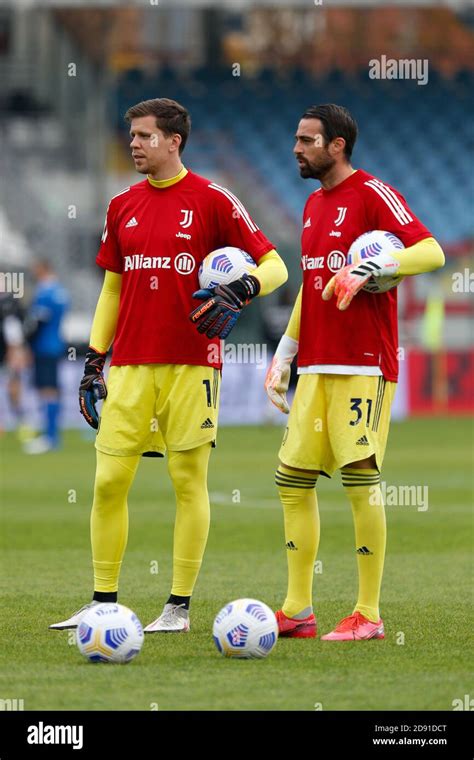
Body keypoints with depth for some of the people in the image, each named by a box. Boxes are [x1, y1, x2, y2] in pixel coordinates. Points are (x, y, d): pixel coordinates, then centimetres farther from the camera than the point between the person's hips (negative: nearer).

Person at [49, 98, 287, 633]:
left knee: (189, 480, -1)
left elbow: (273, 265, -1)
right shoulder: (123, 206, 13)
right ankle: (103, 603, 8)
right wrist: (93, 361, 15)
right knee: (108, 481, 0)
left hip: (191, 364, -4)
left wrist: (240, 292, -21)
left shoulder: (212, 201, -2)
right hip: (130, 364, 4)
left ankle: (179, 607, 5)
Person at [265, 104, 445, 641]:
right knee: (293, 479, 5)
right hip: (315, 366, 8)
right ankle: (297, 611, 10)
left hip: (362, 364, -8)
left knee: (360, 476, -9)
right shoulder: (313, 204, 18)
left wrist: (368, 268, -29)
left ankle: (368, 615, -4)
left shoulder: (372, 194, -7)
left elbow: (432, 253, -17)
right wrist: (282, 357, 22)